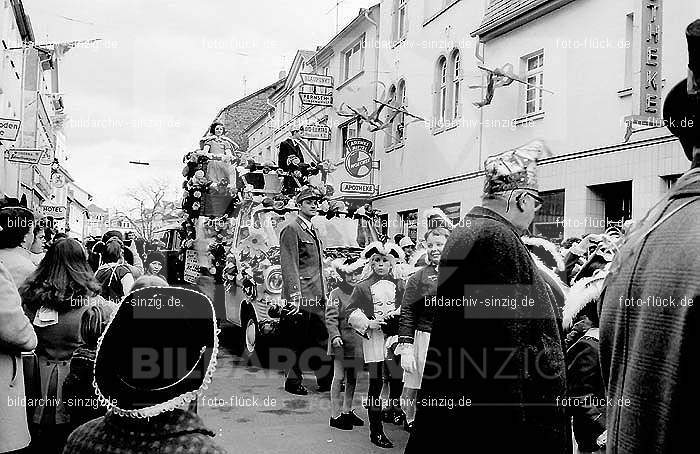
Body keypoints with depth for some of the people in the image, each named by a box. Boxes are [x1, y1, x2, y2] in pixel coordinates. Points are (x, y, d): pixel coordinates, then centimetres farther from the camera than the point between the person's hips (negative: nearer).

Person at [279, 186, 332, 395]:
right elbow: (289, 266, -16)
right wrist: (294, 295, -22)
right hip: (300, 298, -9)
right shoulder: (291, 229, -9)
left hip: (316, 297, 9)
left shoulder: (312, 230, 19)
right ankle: (293, 383, 11)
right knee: (299, 343, -1)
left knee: (320, 340, 11)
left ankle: (325, 381, 18)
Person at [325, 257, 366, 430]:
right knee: (339, 377, -2)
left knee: (353, 378, 14)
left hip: (359, 341, 6)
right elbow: (330, 318, -12)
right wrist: (335, 336, -24)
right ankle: (335, 415, 4)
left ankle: (347, 411, 26)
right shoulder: (336, 294, -6)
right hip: (342, 342, -5)